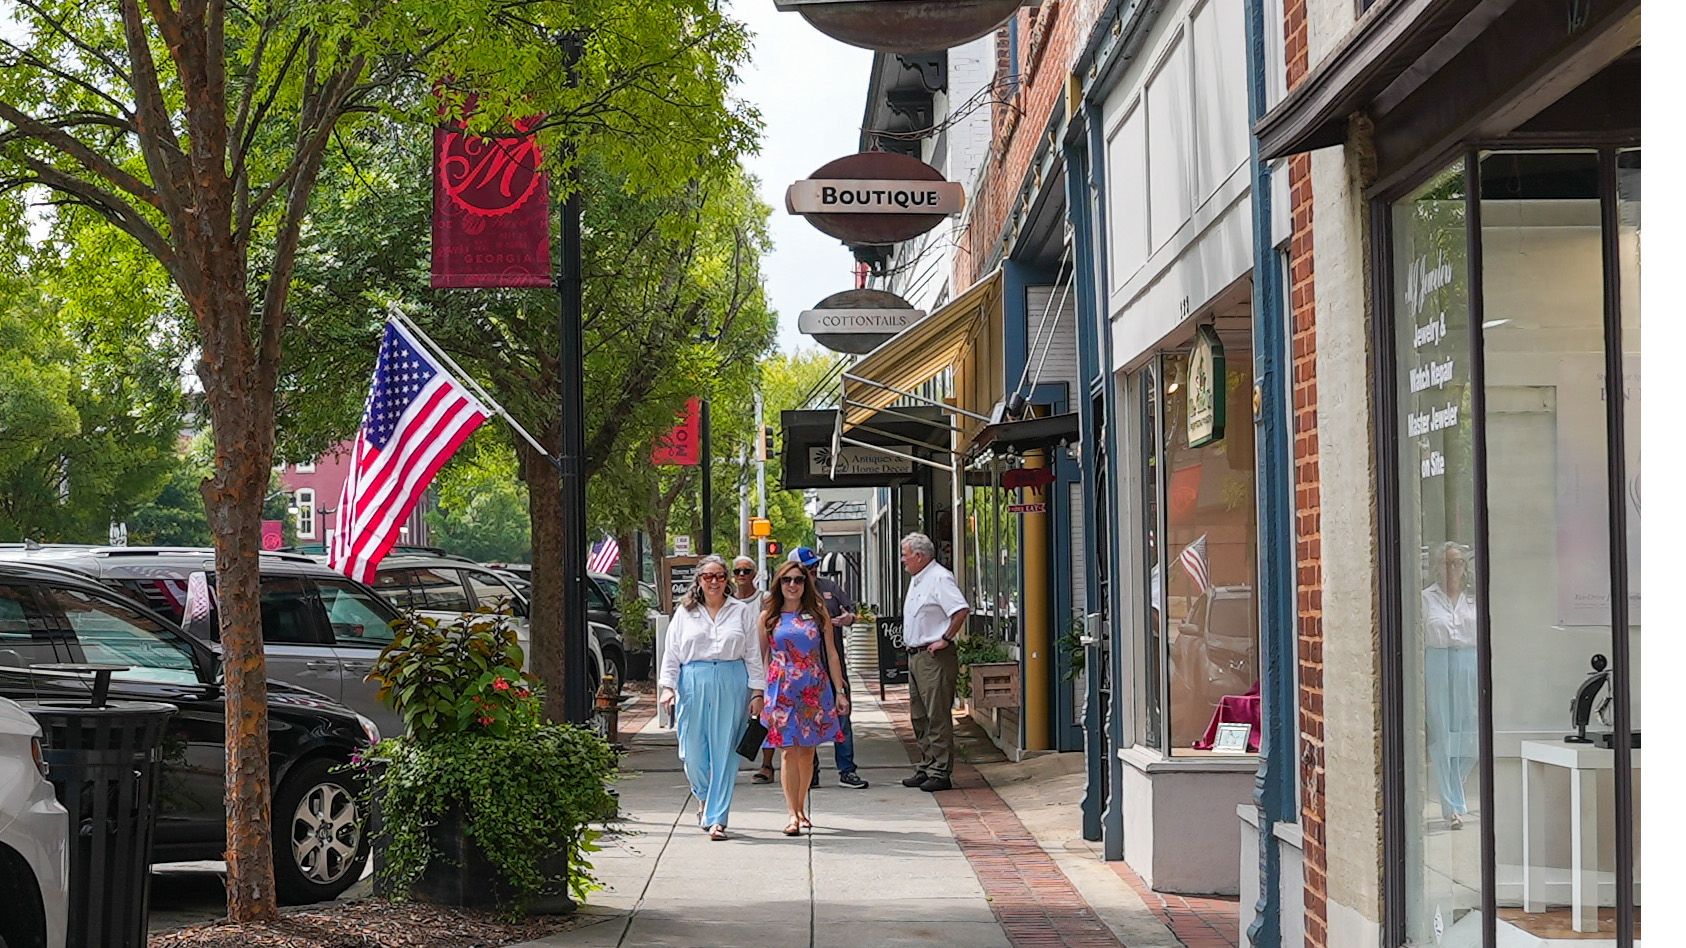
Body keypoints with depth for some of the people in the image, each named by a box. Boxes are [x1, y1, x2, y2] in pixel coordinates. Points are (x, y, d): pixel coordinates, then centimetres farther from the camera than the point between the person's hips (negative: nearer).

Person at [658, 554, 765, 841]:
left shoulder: (742, 612, 9)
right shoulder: (684, 613, 10)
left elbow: (753, 655, 8)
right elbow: (671, 653, 10)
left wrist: (757, 691, 2)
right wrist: (667, 686, -1)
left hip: (731, 685, -1)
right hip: (693, 685, 1)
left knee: (725, 752, -3)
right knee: (694, 750, -1)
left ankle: (716, 818, 1)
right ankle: (704, 796, 30)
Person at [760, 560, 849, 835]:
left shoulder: (818, 613, 7)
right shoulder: (768, 617, 6)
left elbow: (830, 654, 8)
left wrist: (839, 691, 5)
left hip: (815, 689, 1)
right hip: (782, 689, -1)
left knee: (807, 750, 7)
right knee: (789, 750, -7)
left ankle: (801, 809, 21)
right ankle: (793, 814, -8)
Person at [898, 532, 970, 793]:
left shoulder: (940, 578, -14)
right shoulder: (916, 580, 18)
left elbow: (961, 610, -24)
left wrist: (945, 639, -20)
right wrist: (912, 648, 15)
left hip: (935, 657, -10)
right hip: (915, 655, 10)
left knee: (938, 717, -8)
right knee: (919, 717, 14)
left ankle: (941, 772, -6)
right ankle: (927, 768, 21)